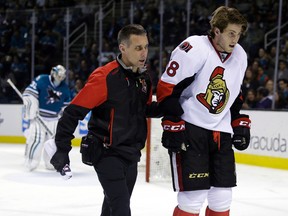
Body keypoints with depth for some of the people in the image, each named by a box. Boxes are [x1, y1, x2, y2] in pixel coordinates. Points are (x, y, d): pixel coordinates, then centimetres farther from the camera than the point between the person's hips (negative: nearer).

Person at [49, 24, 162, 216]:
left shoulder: (144, 77, 4)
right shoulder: (104, 77, -20)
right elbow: (73, 112, -19)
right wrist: (62, 148, -20)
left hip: (131, 153, 8)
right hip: (106, 154, -8)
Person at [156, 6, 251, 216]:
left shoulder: (240, 56, 7)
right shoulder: (193, 49, -17)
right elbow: (166, 88, -15)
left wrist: (240, 122, 17)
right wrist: (173, 125, -17)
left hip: (220, 133, 7)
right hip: (189, 130, -7)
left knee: (222, 196, 9)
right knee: (194, 195, -9)